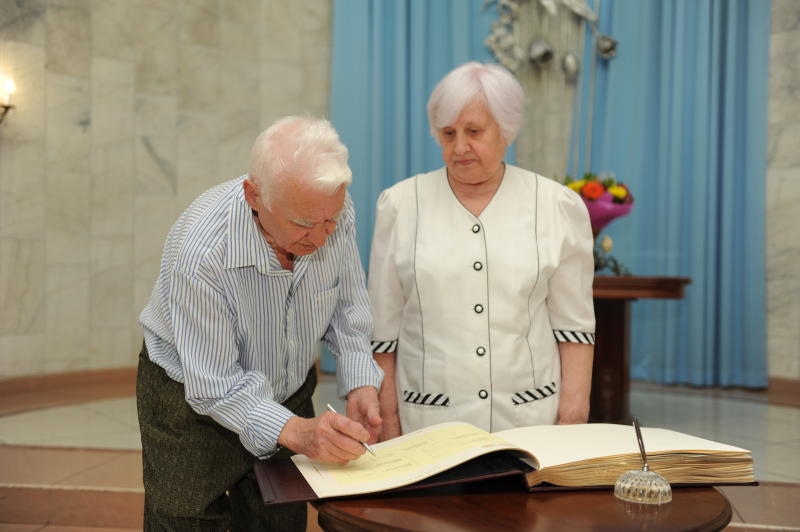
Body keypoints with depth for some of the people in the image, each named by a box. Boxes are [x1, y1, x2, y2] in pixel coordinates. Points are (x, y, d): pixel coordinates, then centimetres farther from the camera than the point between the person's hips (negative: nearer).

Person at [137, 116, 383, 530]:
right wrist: (294, 431, -42)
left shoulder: (334, 213, -20)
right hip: (193, 402, -4)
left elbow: (346, 308, -4)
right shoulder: (200, 251, -34)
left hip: (288, 394, 4)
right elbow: (215, 387, -29)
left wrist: (359, 384, -18)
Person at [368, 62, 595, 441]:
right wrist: (388, 424, 2)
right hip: (427, 424, 0)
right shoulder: (400, 205, 1)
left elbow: (573, 325, 2)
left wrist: (573, 417, -2)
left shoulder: (557, 206, 0)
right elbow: (383, 328, 3)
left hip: (532, 420, 0)